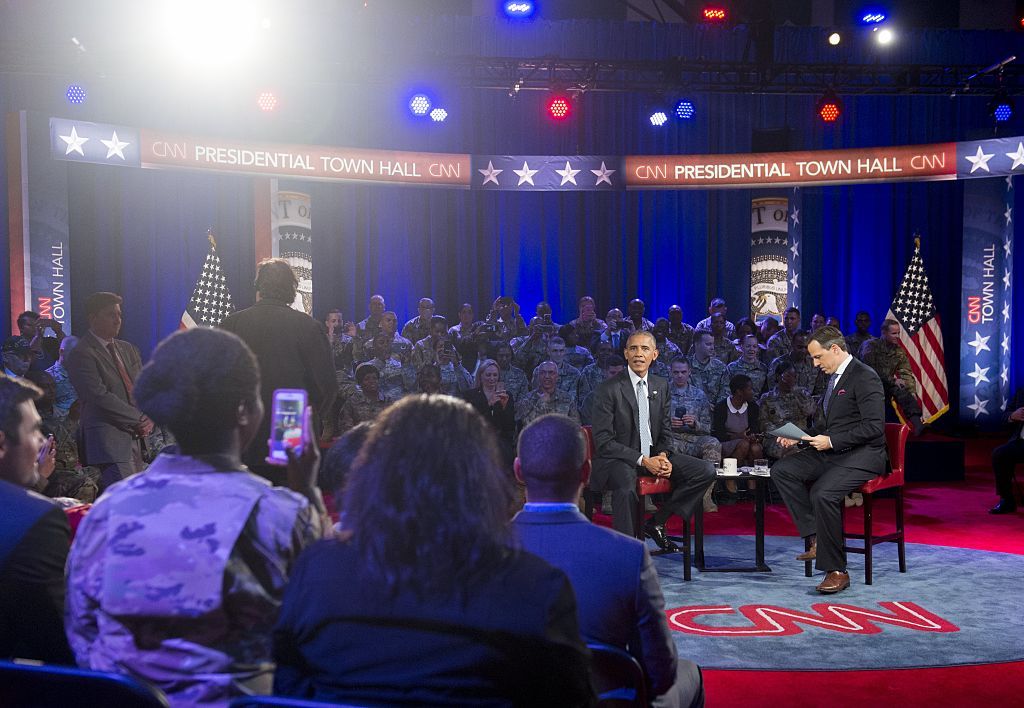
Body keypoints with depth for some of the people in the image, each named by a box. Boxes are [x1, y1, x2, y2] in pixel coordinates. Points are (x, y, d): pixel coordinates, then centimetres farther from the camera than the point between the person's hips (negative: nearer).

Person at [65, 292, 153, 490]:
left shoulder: (130, 350, 18)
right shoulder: (81, 355, -6)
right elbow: (101, 397, -14)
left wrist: (149, 419, -3)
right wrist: (139, 419, -12)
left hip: (138, 439, 7)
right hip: (110, 442, -7)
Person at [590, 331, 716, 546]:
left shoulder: (661, 386, 9)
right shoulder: (608, 390, -9)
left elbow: (666, 431, 14)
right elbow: (604, 442, -13)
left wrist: (664, 456, -9)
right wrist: (643, 461, -21)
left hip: (653, 456, 6)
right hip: (618, 459, -6)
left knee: (706, 471, -9)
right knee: (626, 485, -39)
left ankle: (657, 522, 0)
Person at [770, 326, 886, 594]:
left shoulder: (864, 377, -12)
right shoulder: (834, 378, 17)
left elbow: (874, 426, -19)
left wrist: (831, 441, -19)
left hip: (862, 455, -9)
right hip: (832, 452, 10)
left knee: (823, 493, -31)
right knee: (781, 470, -7)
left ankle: (836, 570, -18)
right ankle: (816, 536, -9)